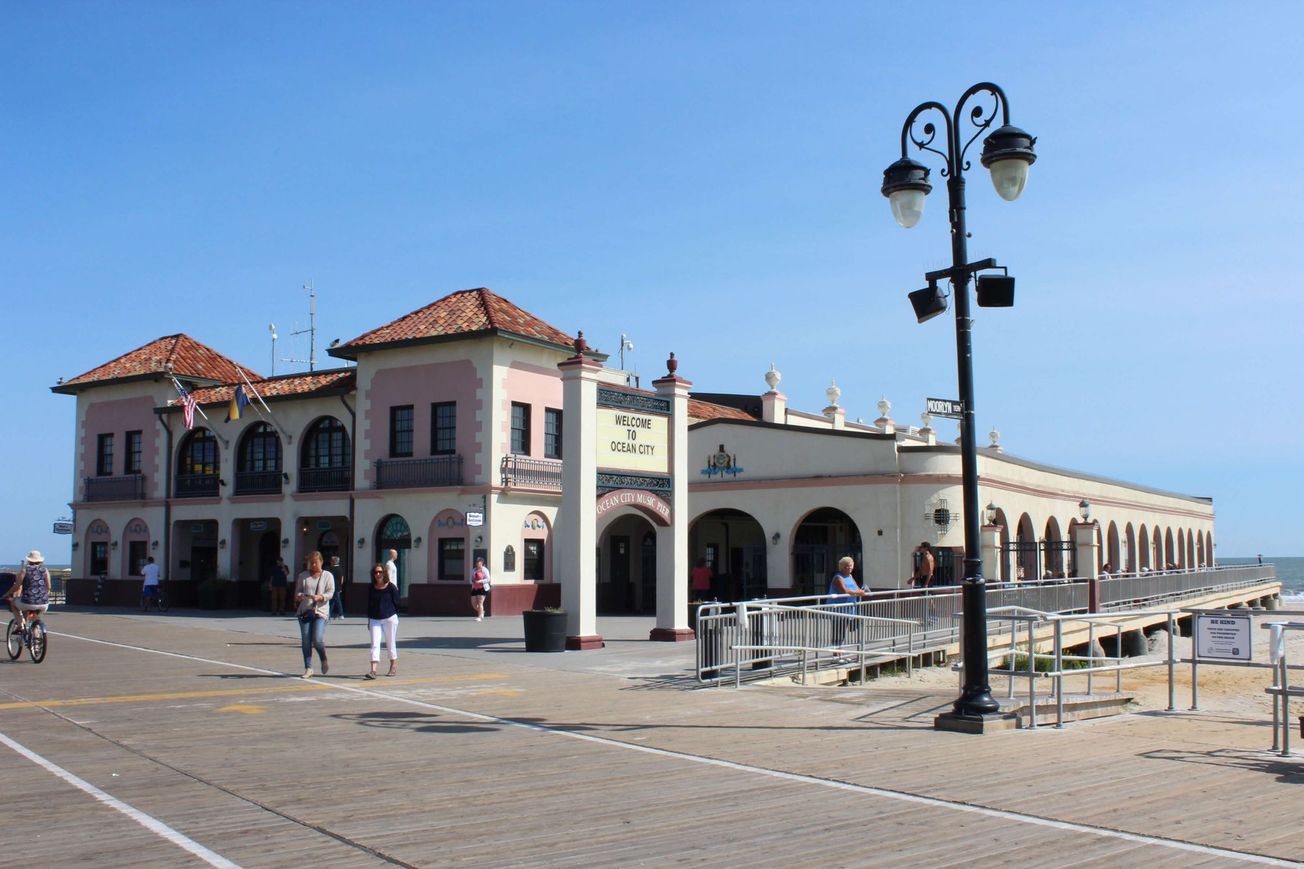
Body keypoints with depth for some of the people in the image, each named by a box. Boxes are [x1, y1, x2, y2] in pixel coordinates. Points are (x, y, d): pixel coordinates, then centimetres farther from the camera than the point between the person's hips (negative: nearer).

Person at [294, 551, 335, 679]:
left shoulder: (327, 576, 6)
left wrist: (320, 597, -20)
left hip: (320, 611, -3)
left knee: (318, 640, -14)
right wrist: (299, 596, -12)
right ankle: (308, 669, 7)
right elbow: (297, 591, 11)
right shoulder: (303, 575, 13)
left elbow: (330, 593, -1)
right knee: (306, 641, 0)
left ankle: (324, 660, 15)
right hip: (304, 611, 3)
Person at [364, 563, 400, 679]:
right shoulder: (370, 588, 4)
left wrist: (395, 617, -2)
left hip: (389, 618, -2)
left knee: (391, 644, 9)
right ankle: (373, 670, -15)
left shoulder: (391, 587, -5)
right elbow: (369, 604, 11)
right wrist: (369, 619, 9)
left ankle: (394, 667, 26)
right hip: (375, 620, 2)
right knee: (374, 644, -8)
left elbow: (396, 603, 0)